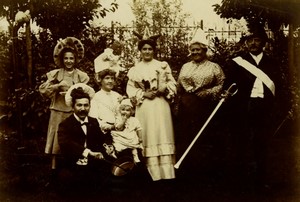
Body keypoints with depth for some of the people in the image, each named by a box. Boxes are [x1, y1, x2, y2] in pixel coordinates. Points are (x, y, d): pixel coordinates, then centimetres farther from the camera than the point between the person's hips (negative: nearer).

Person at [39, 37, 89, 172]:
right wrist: (58, 86, -13)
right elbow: (43, 90, -1)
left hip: (74, 113, -1)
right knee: (57, 140, 2)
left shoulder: (82, 76, 5)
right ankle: (54, 166, 10)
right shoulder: (55, 74, 7)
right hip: (58, 112, 1)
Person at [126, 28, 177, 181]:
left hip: (160, 105, -1)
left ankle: (166, 175, -4)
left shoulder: (162, 65, 10)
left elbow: (171, 83, 5)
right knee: (148, 139, -1)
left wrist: (161, 90, -12)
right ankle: (152, 175, 2)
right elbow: (130, 88, 8)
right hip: (143, 107, 1)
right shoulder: (134, 69, 14)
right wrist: (143, 94, -7)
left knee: (162, 136, -6)